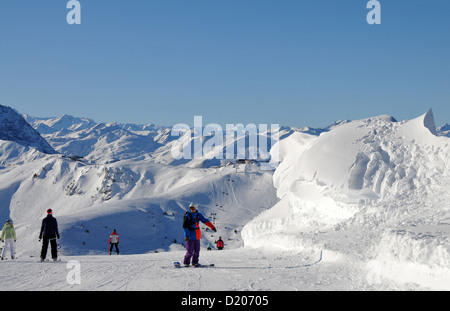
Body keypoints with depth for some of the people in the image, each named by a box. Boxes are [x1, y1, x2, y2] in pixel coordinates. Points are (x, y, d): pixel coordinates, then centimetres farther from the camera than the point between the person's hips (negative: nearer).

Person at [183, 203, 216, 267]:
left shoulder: (198, 215, 7)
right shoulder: (187, 216, -7)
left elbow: (206, 221, 6)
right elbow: (185, 226, -10)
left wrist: (212, 227, -2)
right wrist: (186, 236, -17)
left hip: (197, 236, 5)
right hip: (190, 236, -5)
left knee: (197, 250, 8)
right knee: (190, 251, -6)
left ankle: (195, 262, 21)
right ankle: (186, 263, 8)